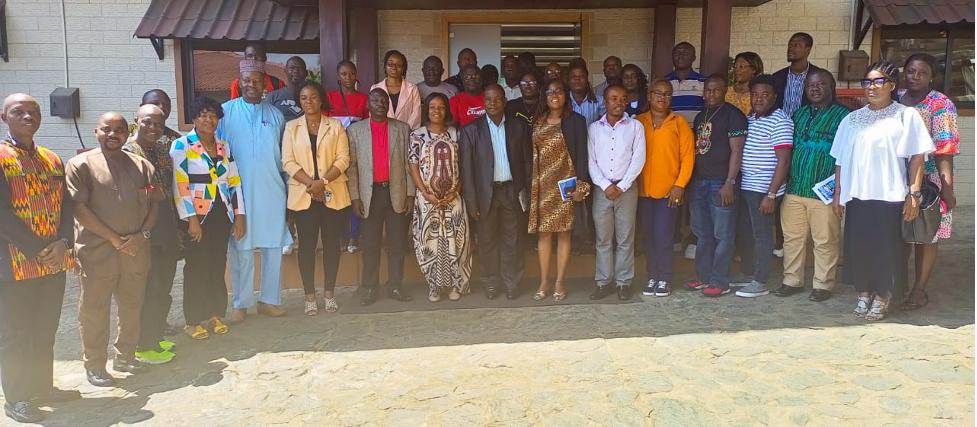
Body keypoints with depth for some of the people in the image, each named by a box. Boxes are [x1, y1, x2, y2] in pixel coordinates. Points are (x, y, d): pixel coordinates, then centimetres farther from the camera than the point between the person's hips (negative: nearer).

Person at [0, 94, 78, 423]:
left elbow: (66, 206, 8)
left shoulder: (52, 160, 12)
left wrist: (63, 243, -8)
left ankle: (43, 388, 27)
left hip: (54, 261, 6)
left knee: (45, 331, 14)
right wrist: (38, 249, -17)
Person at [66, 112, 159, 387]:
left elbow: (154, 203, 10)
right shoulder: (81, 164, -1)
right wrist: (114, 238, -13)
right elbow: (78, 207, -9)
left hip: (136, 249, 4)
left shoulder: (142, 165, 12)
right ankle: (94, 366, 17)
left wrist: (143, 234, -6)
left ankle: (125, 356, 28)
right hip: (97, 251, -4)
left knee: (132, 306, 12)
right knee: (94, 310, 4)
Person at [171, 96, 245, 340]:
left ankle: (215, 314, 21)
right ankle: (193, 320, 13)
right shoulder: (182, 145, -5)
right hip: (197, 217, -4)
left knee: (218, 266, 8)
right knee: (197, 268, 1)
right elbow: (179, 185, -11)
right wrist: (191, 219, -16)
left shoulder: (224, 146, 11)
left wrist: (239, 215, 5)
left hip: (222, 216, 4)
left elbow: (234, 181, 11)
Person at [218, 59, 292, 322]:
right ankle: (240, 303, 13)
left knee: (274, 247, 6)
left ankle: (269, 299, 18)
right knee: (241, 249, 2)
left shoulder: (276, 115, 11)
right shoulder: (226, 112, 3)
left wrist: (288, 186, 12)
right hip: (239, 192, -2)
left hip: (272, 192, 3)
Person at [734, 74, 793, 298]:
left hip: (763, 189, -8)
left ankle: (760, 283, 8)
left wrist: (771, 194, -20)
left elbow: (783, 161, -15)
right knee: (744, 232, 15)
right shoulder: (749, 119, 13)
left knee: (762, 235, 0)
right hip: (745, 187, 8)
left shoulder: (779, 121, -11)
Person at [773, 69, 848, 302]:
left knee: (825, 242, 2)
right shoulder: (799, 114, 17)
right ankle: (792, 281, 22)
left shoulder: (842, 115, -1)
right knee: (792, 238, 10)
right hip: (794, 189, 6)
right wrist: (785, 182, 12)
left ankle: (823, 285, 14)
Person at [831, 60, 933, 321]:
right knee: (857, 247, 6)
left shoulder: (906, 116, 1)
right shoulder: (852, 119, 12)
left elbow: (917, 157, -2)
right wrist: (837, 192, 9)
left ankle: (881, 299, 14)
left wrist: (914, 194, -8)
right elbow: (841, 159, 12)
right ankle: (863, 295, 21)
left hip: (890, 196, -3)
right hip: (856, 195, 3)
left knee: (886, 248, 1)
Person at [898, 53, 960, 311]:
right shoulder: (895, 101, 10)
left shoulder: (940, 105, -6)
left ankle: (919, 290, 12)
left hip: (928, 183, -4)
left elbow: (944, 149, -12)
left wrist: (947, 187, -18)